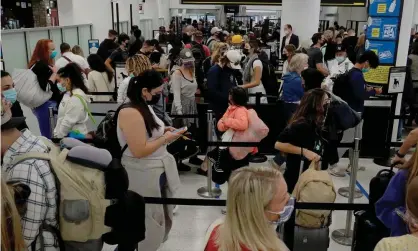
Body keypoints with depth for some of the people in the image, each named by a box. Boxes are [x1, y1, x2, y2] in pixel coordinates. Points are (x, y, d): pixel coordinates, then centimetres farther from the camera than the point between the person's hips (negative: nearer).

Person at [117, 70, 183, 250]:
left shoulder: (145, 108, 7)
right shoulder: (130, 113, -22)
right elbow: (139, 151, -26)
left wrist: (162, 132, 4)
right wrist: (165, 138, -17)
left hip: (157, 172, 10)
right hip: (143, 177, -9)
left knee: (159, 217, 21)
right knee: (145, 222, 6)